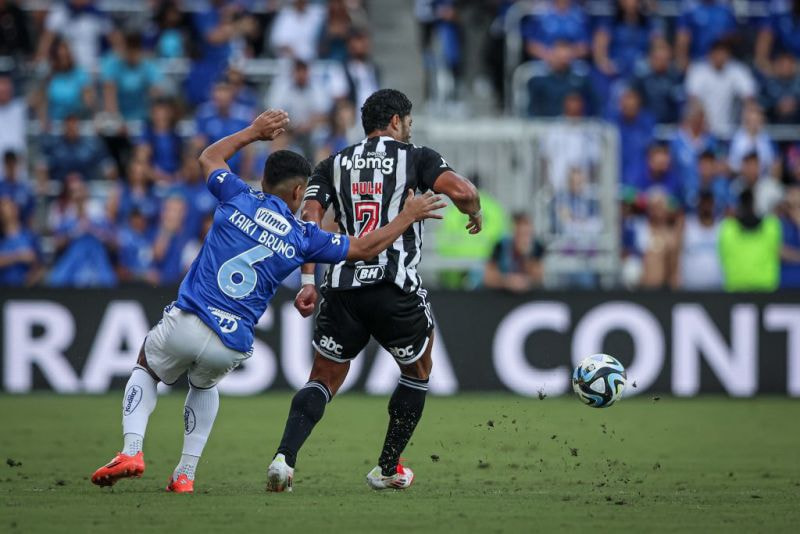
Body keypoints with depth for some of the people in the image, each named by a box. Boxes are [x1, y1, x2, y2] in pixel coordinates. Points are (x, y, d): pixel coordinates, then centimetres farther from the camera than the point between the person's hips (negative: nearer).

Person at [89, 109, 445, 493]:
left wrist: (253, 132, 33)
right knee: (204, 386, 35)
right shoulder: (301, 238, 3)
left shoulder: (239, 198, 3)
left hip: (185, 325, -1)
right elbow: (366, 248, 13)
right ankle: (185, 474, 21)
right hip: (231, 347, 1)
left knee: (146, 369, 28)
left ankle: (132, 451, 4)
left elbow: (209, 158, 24)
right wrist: (409, 216, 23)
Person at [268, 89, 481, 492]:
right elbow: (460, 191, -10)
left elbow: (309, 220, 3)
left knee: (323, 379, 11)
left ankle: (284, 457, -13)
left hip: (342, 288, 3)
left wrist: (307, 281, 1)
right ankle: (387, 470, 24)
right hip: (396, 288, -3)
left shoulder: (333, 165, 16)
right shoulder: (416, 158, 6)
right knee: (418, 371, 22)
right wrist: (475, 213, 12)